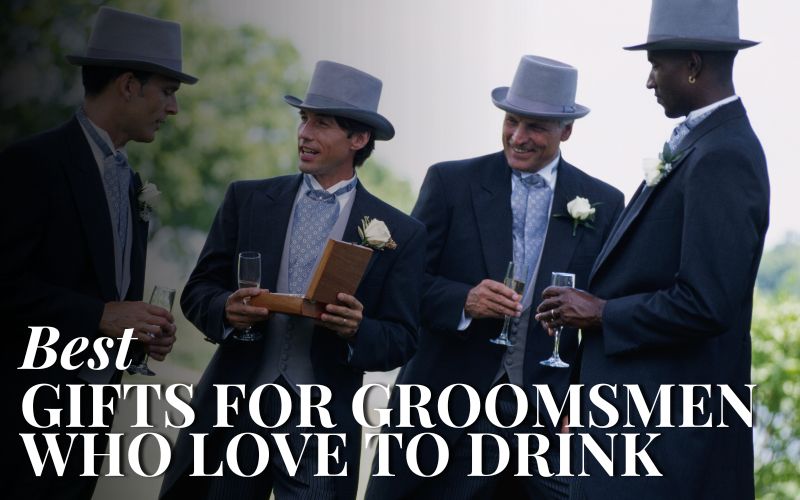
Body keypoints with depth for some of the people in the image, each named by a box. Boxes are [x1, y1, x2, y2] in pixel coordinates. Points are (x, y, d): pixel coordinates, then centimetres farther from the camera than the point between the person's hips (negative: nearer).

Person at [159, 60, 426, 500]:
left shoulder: (401, 233, 2)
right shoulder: (247, 200, 7)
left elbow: (402, 340, 1)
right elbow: (197, 292, 7)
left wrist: (357, 331, -19)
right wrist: (227, 310, -15)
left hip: (320, 427, -2)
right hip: (234, 414, 2)